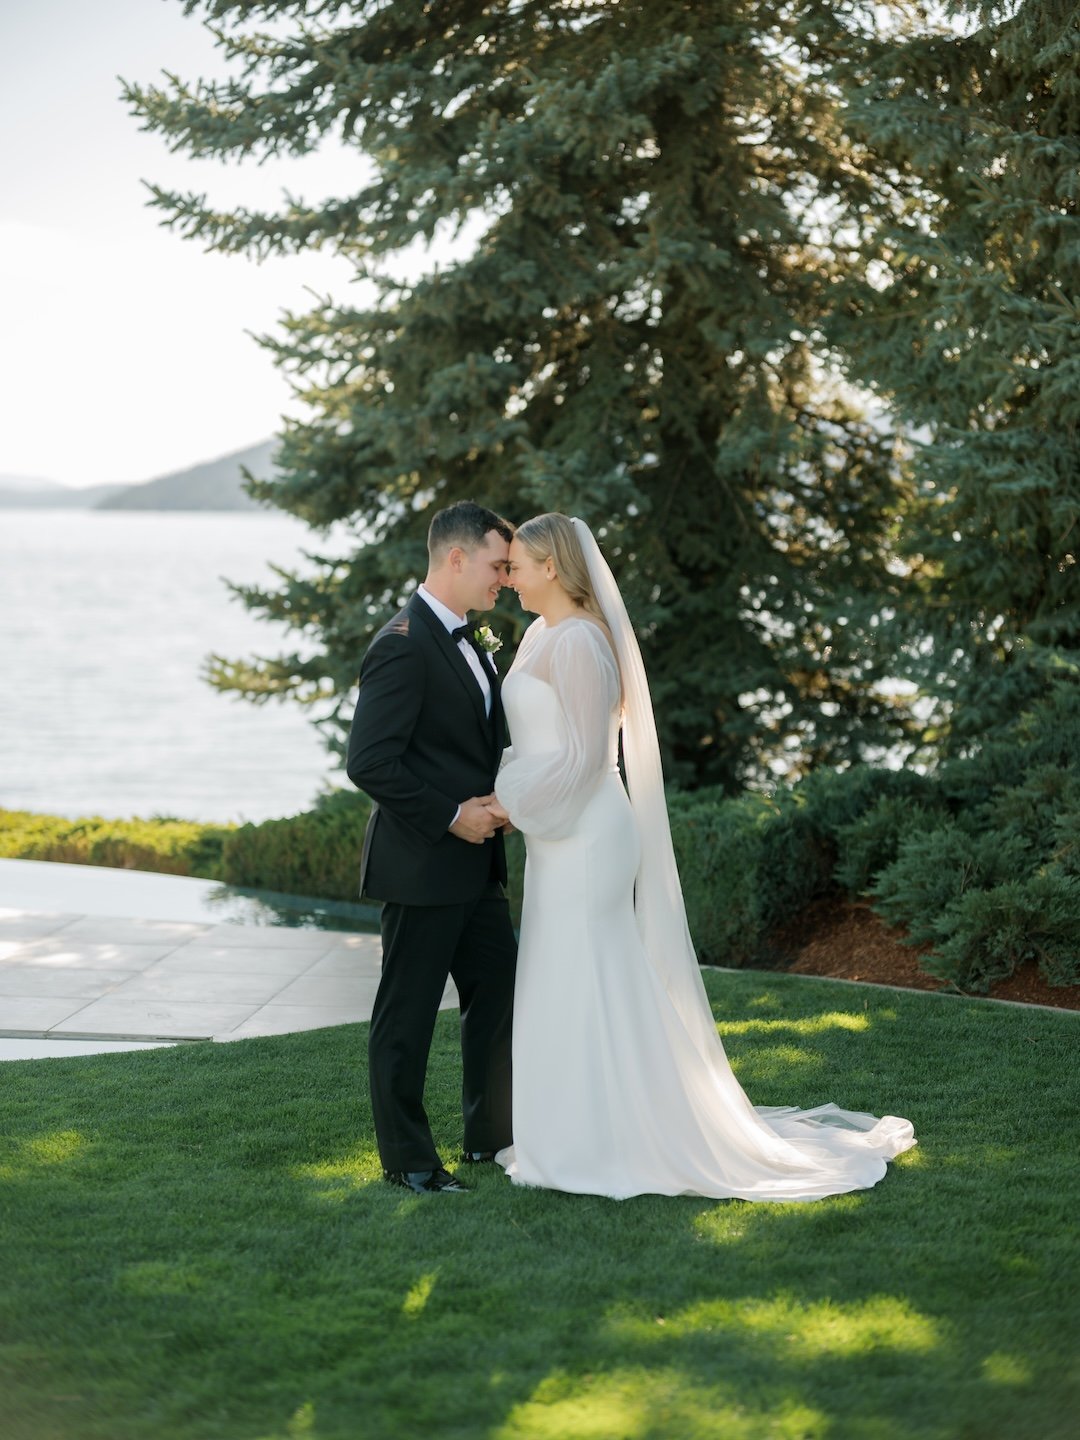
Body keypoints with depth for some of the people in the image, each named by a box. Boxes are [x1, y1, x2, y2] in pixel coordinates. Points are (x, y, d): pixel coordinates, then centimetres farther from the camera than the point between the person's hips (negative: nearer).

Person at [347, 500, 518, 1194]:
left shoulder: (474, 642, 13)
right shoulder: (404, 647, -18)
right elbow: (370, 762, -23)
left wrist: (502, 802, 4)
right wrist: (451, 817, -18)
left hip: (476, 863, 10)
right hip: (423, 866, -9)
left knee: (500, 992, 15)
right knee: (408, 1013, 2)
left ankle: (492, 1135, 29)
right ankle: (408, 1159, 13)